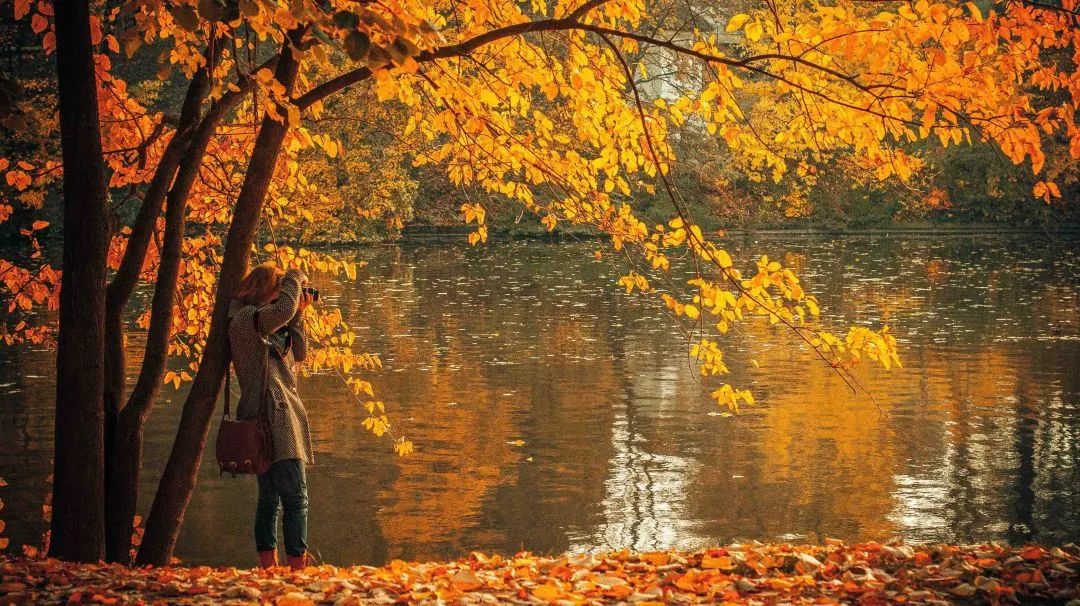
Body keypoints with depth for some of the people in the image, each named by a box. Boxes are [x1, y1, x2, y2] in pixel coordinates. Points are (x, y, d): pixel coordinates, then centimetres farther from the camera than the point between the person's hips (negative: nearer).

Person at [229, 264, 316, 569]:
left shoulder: (271, 329, 20)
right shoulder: (245, 319, -10)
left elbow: (299, 354, 21)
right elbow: (282, 310, -28)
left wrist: (298, 315, 12)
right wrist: (294, 279, -10)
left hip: (277, 417, 10)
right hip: (272, 417, -10)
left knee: (269, 498, 10)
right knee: (295, 498, -13)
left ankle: (269, 567, 13)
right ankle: (298, 566, -16)